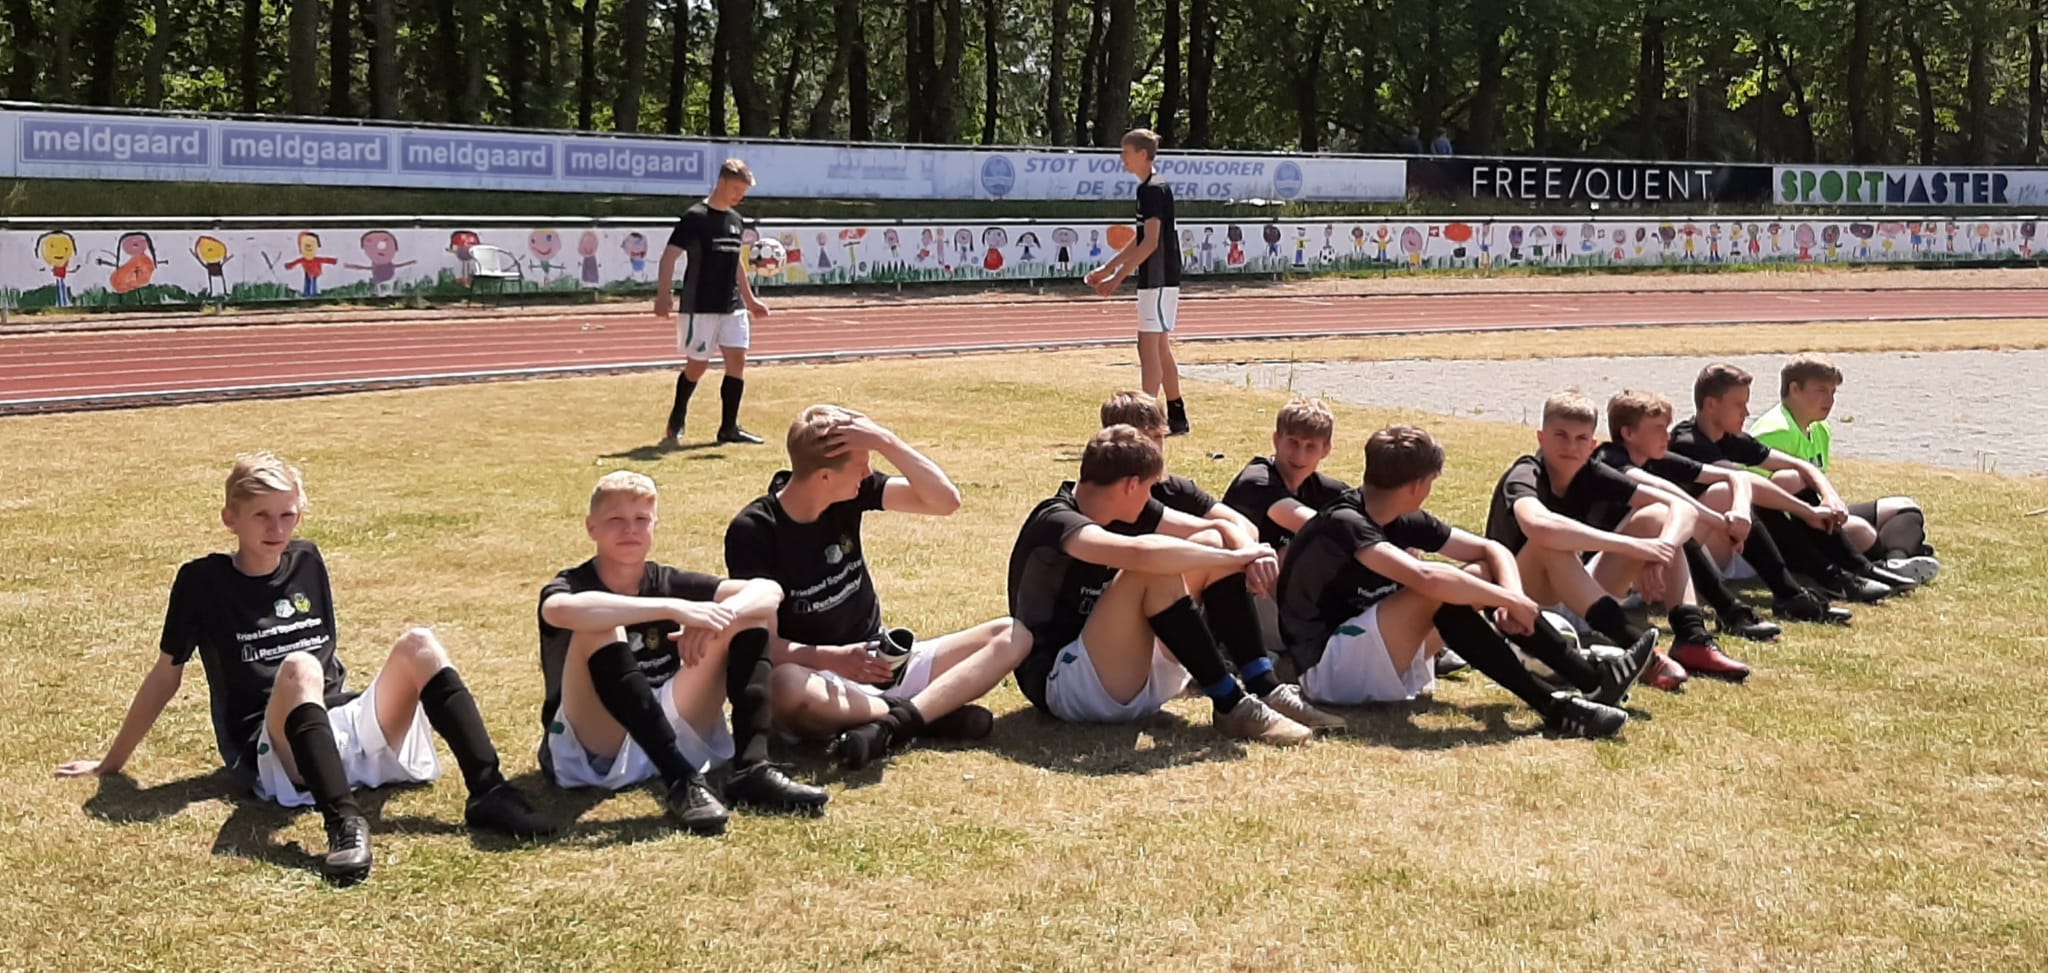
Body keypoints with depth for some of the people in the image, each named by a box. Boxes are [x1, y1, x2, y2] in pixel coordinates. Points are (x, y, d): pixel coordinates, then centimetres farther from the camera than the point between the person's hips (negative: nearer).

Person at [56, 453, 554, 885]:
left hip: (347, 727, 5)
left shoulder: (307, 561, 12)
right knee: (297, 667, -35)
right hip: (274, 755, -4)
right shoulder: (203, 580, 1)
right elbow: (166, 675, 7)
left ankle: (488, 793, -28)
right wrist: (111, 762, 10)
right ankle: (343, 821, -52)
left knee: (418, 644, -18)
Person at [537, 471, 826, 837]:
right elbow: (561, 610, -35)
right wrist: (673, 608, -38)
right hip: (593, 752, -4)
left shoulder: (667, 582, 6)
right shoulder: (572, 584, -6)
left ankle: (751, 768, -23)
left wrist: (716, 616, -27)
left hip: (669, 735, 4)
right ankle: (680, 781, -35)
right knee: (601, 629, -30)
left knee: (747, 616, -5)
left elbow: (769, 590, -6)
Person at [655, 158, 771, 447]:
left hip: (732, 306, 6)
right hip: (700, 307, -6)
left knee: (737, 360, -1)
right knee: (698, 364, 0)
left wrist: (749, 299, 24)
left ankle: (729, 428, 6)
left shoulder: (735, 220, 11)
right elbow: (670, 255, -15)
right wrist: (663, 295, -26)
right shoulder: (695, 217, -10)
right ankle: (676, 422, 20)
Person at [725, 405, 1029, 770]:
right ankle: (930, 713, -26)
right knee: (784, 688, -42)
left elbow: (945, 501, -9)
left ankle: (891, 723, -30)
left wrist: (886, 441, -20)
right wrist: (834, 659, -30)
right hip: (818, 676, -6)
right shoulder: (753, 531, -13)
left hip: (884, 663, 6)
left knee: (1013, 635, -9)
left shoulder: (852, 494, 0)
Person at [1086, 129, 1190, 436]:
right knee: (1160, 348, 14)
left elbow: (1150, 242, -21)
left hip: (1158, 280, -10)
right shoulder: (1151, 189, 15)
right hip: (1161, 279, 10)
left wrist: (1118, 277, -21)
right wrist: (1107, 268, 22)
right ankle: (1176, 418, 20)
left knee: (1149, 347, -11)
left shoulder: (1153, 190, -15)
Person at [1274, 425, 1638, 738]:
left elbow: (1491, 550, 7)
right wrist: (1510, 600, -27)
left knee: (1479, 576, 0)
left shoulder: (1404, 523, 4)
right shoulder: (1343, 524, -22)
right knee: (1437, 589, -28)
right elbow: (1425, 577, -36)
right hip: (1326, 672, -9)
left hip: (1377, 665, 9)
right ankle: (1551, 705, -28)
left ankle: (1585, 674, -8)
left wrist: (1513, 595, -14)